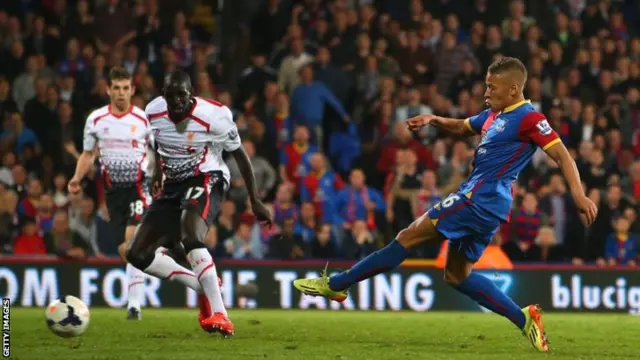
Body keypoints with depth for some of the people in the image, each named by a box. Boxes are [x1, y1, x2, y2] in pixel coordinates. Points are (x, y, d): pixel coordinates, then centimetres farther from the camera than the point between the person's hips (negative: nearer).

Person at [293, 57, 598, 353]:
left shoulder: (528, 118, -10)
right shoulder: (495, 115, 18)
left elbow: (561, 154, -14)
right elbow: (461, 127, 32)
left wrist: (579, 195, -25)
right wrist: (432, 120, 12)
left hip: (480, 199, -11)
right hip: (485, 206, 11)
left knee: (409, 237, -7)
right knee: (456, 275, 13)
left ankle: (335, 285, -3)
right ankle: (524, 319, 7)